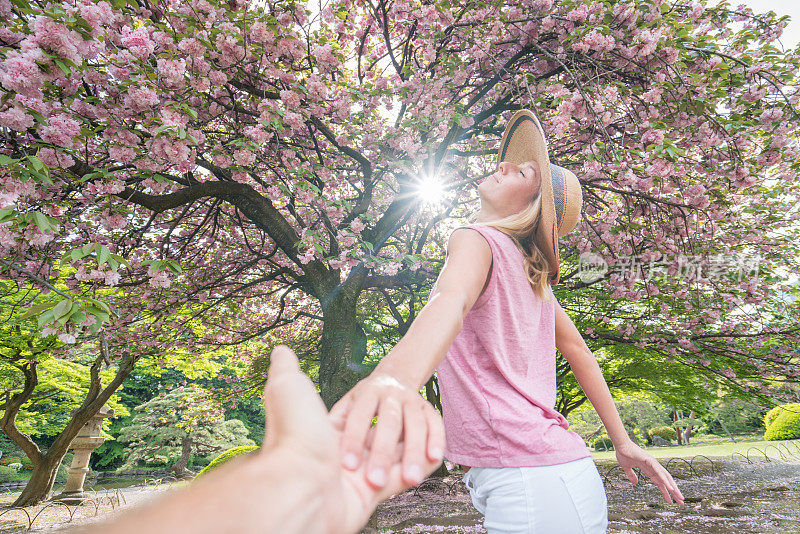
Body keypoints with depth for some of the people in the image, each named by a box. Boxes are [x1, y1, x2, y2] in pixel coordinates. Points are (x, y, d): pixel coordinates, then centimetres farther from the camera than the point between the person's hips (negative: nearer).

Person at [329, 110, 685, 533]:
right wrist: (622, 442, 22)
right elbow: (575, 348, 16)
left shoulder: (478, 239, -12)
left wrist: (395, 374, -54)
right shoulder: (531, 271, 14)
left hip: (528, 481, -9)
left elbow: (453, 300, -35)